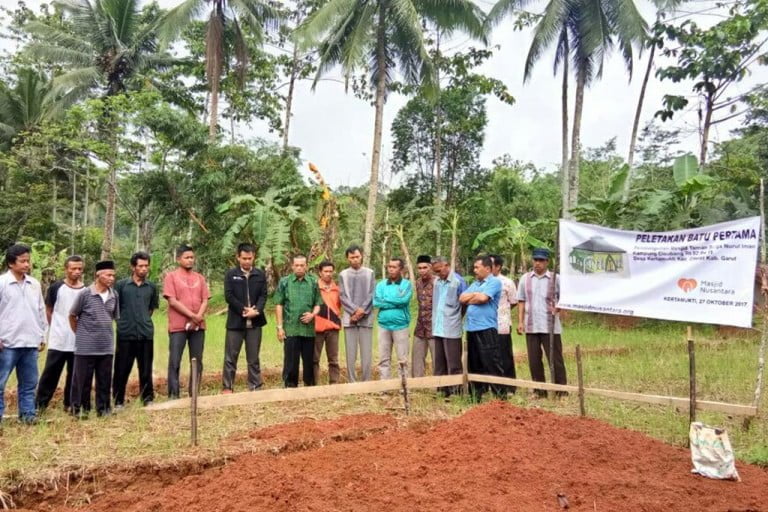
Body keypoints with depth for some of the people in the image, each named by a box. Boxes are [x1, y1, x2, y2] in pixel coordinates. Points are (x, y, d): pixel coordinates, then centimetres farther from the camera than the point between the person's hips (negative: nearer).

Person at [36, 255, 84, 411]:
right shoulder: (56, 288, -4)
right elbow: (48, 311, 6)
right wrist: (57, 327, 6)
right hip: (58, 340, -2)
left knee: (74, 374, 10)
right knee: (50, 372, 2)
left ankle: (70, 403, 21)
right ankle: (40, 404, 12)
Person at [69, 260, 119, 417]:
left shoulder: (114, 295, 3)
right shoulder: (84, 294, -9)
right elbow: (72, 316, 2)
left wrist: (105, 333, 13)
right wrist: (80, 334, 6)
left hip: (106, 346, 4)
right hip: (86, 346, -4)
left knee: (105, 380, 10)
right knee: (82, 379, 5)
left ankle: (103, 408, 20)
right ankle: (79, 408, 18)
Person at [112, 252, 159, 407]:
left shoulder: (152, 287, 5)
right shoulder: (121, 285, -1)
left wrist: (143, 320, 11)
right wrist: (122, 321, 7)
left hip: (146, 333, 2)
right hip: (125, 333, -2)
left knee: (146, 369, 8)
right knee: (122, 369, 5)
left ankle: (148, 398, 19)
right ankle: (118, 400, 18)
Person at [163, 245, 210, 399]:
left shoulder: (200, 278, 13)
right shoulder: (171, 277, 0)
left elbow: (205, 300, 7)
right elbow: (172, 301, -9)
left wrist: (198, 317, -11)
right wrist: (192, 315, -13)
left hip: (198, 325, 4)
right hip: (178, 326, -4)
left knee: (197, 361, 6)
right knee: (175, 361, -3)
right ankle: (173, 395, 4)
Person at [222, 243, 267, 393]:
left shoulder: (260, 274, 7)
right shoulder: (231, 274, 1)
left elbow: (263, 295, 3)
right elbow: (228, 296, -6)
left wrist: (256, 310, -14)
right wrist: (244, 310, -13)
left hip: (255, 322, 2)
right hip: (235, 321, -2)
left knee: (254, 357, 8)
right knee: (231, 356, 3)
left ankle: (255, 387, 13)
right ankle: (227, 388, 10)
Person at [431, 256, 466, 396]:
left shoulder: (458, 281, -10)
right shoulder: (436, 281, 9)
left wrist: (456, 317, 6)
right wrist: (437, 317, 13)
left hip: (452, 329, -6)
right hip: (437, 328, 7)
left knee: (453, 363, -2)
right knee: (439, 363, 13)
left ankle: (456, 390, 5)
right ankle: (442, 389, 23)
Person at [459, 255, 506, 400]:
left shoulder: (494, 282, -4)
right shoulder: (475, 284, 19)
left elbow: (483, 298, -16)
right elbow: (462, 298, 9)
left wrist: (469, 299, 1)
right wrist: (475, 295, -5)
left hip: (486, 328, -8)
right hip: (471, 328, 8)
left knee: (491, 362, -6)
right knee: (474, 364, 13)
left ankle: (500, 393, 1)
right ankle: (477, 393, 23)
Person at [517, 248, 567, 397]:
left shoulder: (555, 278, -1)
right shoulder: (525, 279, 7)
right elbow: (522, 302, 9)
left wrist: (558, 308, -18)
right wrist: (520, 321, 2)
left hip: (550, 326, -3)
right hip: (531, 327, 3)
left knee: (555, 359, 1)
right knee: (534, 361, 8)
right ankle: (540, 391, 20)